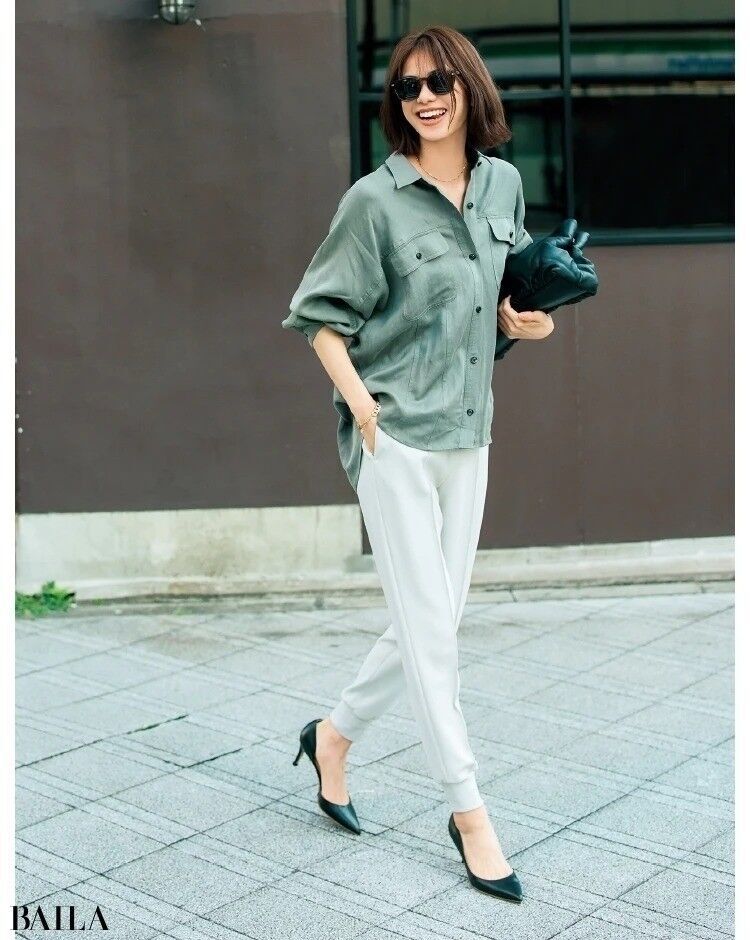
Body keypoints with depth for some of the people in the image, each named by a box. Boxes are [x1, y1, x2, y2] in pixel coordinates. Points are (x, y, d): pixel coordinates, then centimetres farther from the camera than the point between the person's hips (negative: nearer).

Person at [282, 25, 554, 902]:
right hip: (395, 435, -6)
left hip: (467, 435, 6)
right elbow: (319, 312, -4)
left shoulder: (503, 183, 7)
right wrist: (358, 401, -16)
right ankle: (469, 813, 11)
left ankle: (333, 735, 35)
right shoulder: (375, 199, -9)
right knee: (429, 630, -2)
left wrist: (517, 320, 2)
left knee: (432, 625, 12)